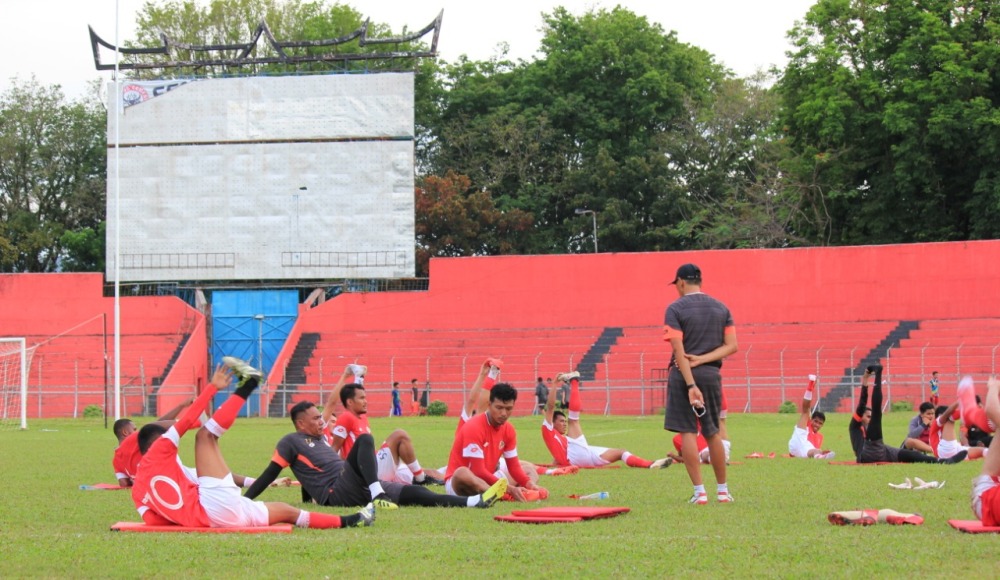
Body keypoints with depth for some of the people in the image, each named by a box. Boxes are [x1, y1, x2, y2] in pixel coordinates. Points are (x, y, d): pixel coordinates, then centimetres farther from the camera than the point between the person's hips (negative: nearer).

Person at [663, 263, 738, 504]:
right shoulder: (721, 308, 9)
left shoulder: (675, 309, -6)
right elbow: (732, 346, 1)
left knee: (687, 432, -1)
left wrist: (690, 385, -18)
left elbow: (679, 350, -15)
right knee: (713, 434, 14)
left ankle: (699, 492, -5)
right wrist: (702, 360, -6)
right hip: (711, 375, 4)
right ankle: (723, 491, 17)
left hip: (682, 375, -4)